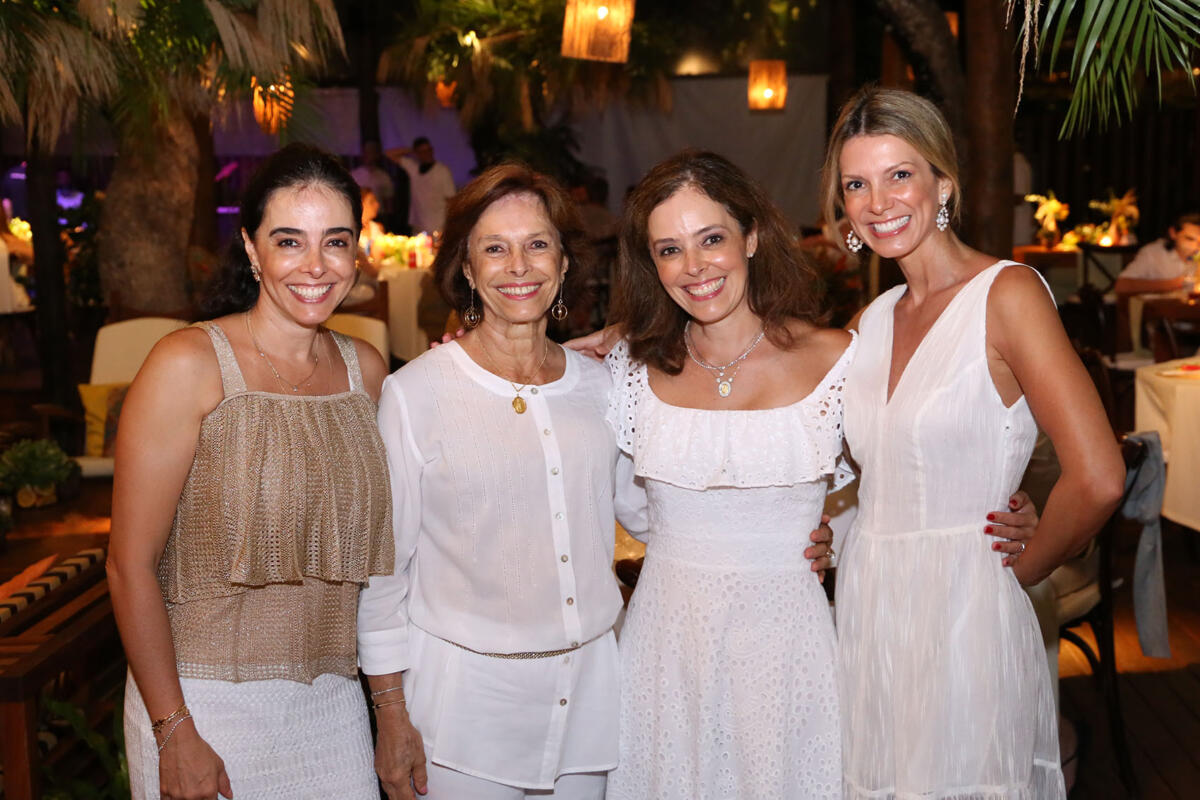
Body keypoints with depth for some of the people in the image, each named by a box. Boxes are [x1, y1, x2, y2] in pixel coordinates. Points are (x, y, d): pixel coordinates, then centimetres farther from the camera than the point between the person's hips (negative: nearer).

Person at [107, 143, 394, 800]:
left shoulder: (366, 369, 3)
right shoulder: (187, 365, -12)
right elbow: (131, 566, -12)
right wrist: (175, 732, -12)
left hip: (332, 702, 5)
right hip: (206, 701, -4)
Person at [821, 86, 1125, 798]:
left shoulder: (1008, 293, -11)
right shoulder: (871, 322, 9)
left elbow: (1097, 480, -19)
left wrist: (1020, 568, -6)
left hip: (966, 620, -6)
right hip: (869, 617, 6)